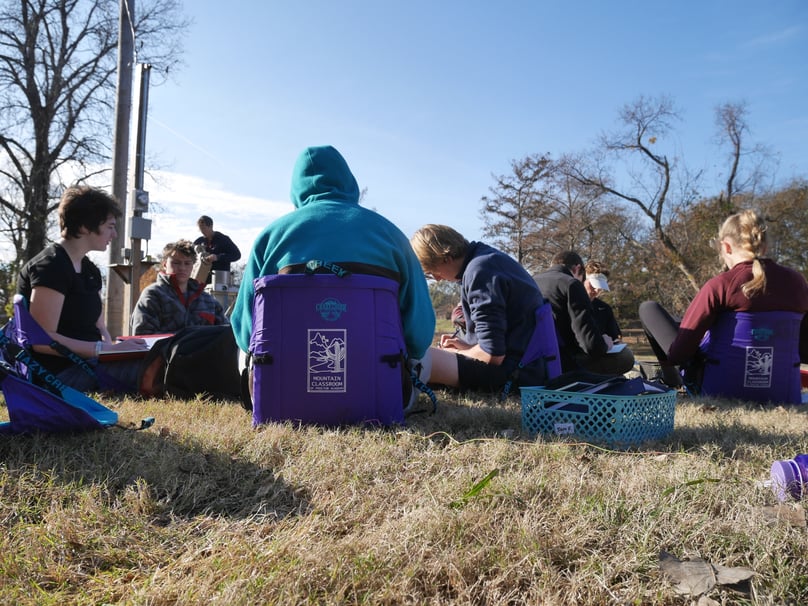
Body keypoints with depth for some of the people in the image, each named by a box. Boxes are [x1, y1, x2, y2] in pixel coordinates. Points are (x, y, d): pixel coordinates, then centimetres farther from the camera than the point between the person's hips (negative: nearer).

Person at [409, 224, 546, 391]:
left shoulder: (479, 271, -17)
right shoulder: (489, 257, 13)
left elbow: (492, 355, -20)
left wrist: (458, 351, -2)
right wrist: (468, 345, 13)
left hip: (515, 371, -11)